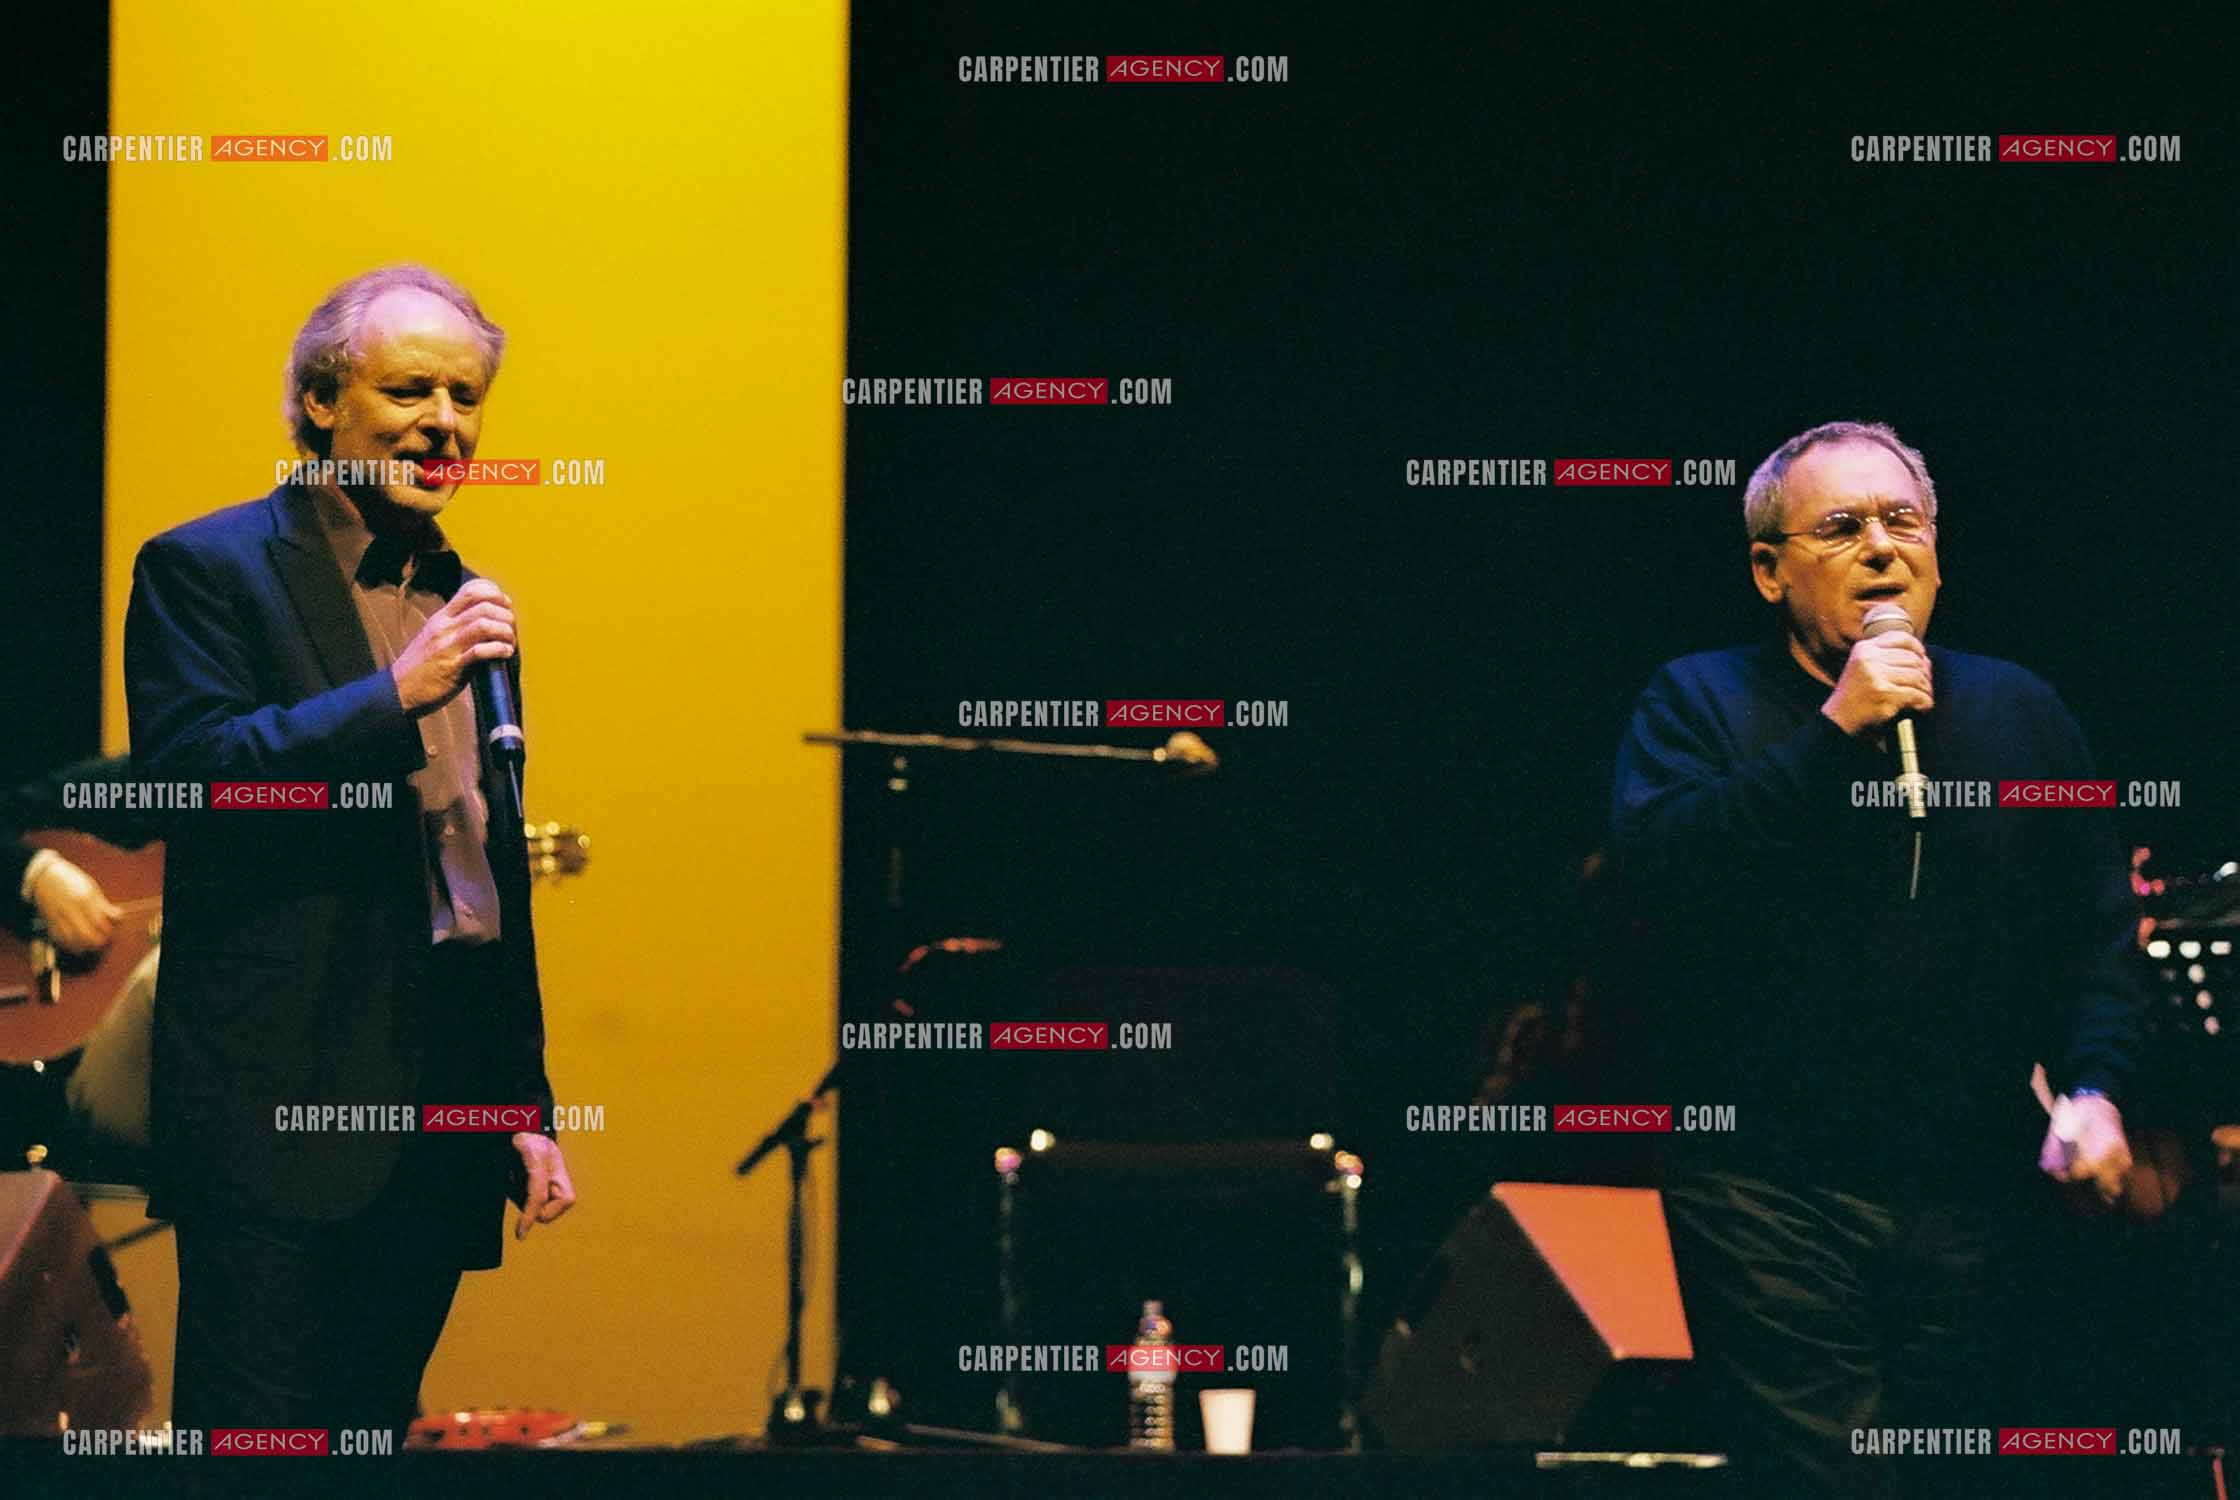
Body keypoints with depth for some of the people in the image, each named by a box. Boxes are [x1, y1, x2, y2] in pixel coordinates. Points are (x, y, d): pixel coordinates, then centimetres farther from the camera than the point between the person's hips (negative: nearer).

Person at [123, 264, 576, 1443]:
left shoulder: (467, 604, 19)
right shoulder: (204, 570, -2)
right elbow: (186, 773, -18)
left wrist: (527, 1106, 20)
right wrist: (397, 695, -22)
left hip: (449, 1118, 7)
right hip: (278, 1110, -6)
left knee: (376, 1426, 9)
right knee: (253, 1445, -7)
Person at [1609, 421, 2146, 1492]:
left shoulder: (2019, 712, 14)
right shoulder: (1701, 702, 5)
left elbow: (2098, 924, 14)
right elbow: (1659, 860, -15)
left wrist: (2094, 1084, -3)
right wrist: (1837, 728, -17)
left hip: (1976, 1197, 3)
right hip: (1772, 1193, -3)